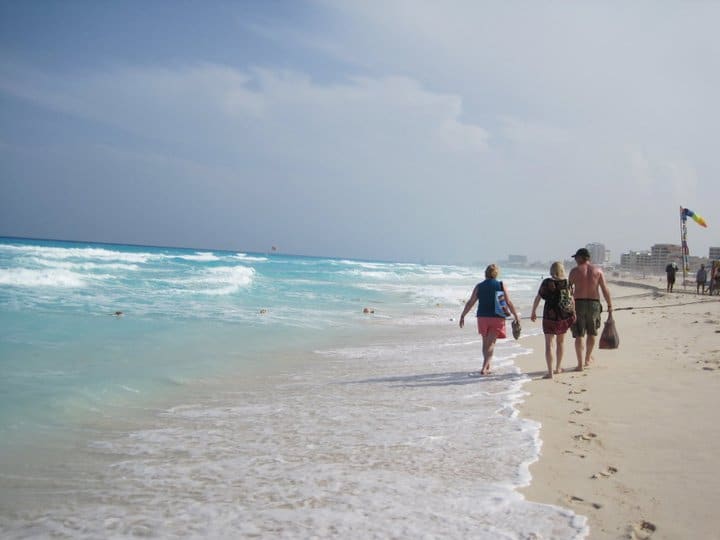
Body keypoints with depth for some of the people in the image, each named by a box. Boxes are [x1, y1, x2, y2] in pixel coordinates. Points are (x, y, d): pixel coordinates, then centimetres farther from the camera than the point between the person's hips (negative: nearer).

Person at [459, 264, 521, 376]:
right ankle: (484, 368, -11)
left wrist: (462, 316, 9)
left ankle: (487, 367, 24)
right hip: (497, 318, -2)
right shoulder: (501, 285, -2)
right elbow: (509, 302, -3)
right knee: (491, 344, 1)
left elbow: (470, 302, 1)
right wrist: (516, 316, 5)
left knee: (485, 343, 16)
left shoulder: (479, 286, 1)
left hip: (483, 317, 2)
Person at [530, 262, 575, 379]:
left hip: (550, 316, -3)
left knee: (549, 344, -1)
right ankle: (558, 368, 31)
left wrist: (533, 312, 8)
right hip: (565, 316, 3)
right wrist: (573, 313, 16)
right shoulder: (567, 283, -2)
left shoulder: (547, 282, -8)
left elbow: (538, 298, -3)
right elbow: (572, 300, 3)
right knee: (560, 341, 21)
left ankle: (550, 372, -9)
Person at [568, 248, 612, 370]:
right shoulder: (598, 270, 3)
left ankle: (580, 364, -2)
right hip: (594, 304, 2)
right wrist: (609, 305, 4)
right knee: (592, 332, 21)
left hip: (578, 304, -2)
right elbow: (605, 289, -2)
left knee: (579, 335, 2)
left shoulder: (574, 271, -1)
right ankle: (587, 359, 34)